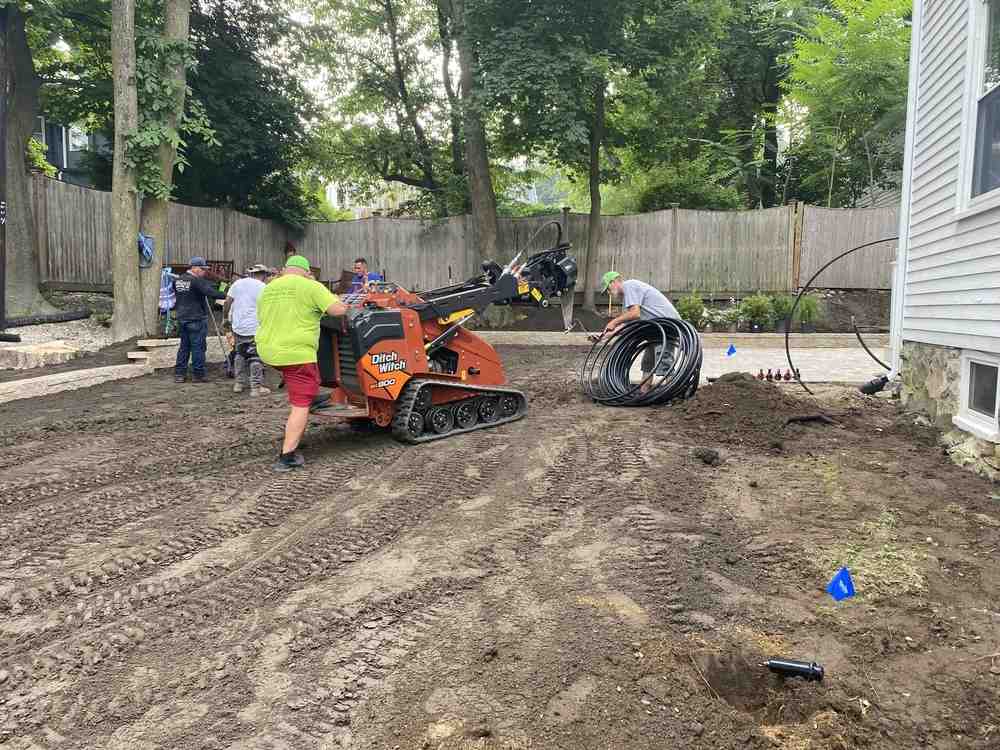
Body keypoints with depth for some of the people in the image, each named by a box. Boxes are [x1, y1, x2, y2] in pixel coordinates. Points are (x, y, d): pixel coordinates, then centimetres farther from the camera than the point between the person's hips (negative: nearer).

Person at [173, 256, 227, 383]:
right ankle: (198, 374, 3)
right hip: (196, 319, -8)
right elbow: (211, 293, -24)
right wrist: (227, 296, -22)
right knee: (198, 346, -1)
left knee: (184, 346, 14)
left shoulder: (177, 280, 10)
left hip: (182, 318, 8)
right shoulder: (196, 281, -16)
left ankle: (179, 373, 15)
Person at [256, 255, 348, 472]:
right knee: (301, 406, 0)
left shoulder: (267, 290, 12)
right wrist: (334, 298, 9)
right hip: (297, 354, -6)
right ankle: (287, 457, -2)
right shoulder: (311, 287, -7)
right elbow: (338, 309, -13)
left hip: (267, 352, 6)